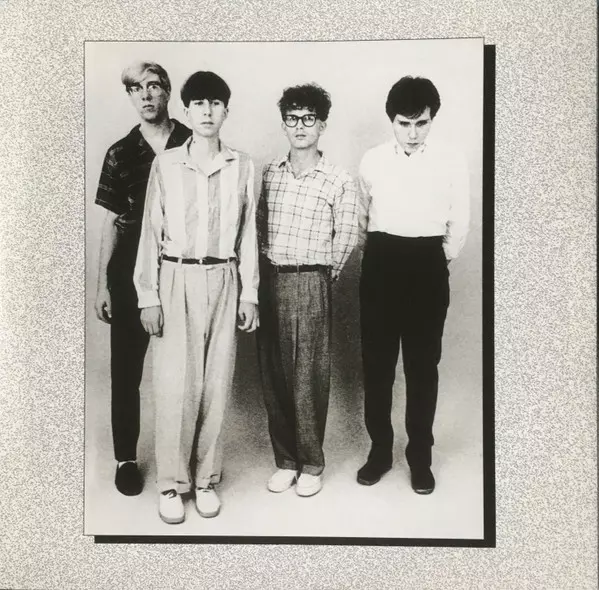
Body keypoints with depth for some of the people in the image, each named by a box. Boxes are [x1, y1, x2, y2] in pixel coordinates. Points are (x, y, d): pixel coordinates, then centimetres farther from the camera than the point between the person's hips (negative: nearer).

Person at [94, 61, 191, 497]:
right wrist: (102, 283, 4)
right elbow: (112, 221, 8)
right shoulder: (121, 153, 6)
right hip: (131, 272, 2)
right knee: (126, 369, 7)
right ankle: (126, 458, 21)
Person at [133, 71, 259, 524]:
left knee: (217, 383, 5)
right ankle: (172, 482, 15)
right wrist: (149, 295, -3)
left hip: (223, 282, 1)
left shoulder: (242, 166, 5)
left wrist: (250, 292, 2)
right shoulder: (165, 165, 2)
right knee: (176, 384, -2)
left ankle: (206, 478, 20)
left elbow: (248, 233, 6)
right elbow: (152, 232, 2)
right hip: (177, 280, -1)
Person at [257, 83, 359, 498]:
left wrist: (320, 277, 7)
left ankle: (312, 464, 18)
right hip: (270, 281, 4)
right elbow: (260, 227, 14)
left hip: (310, 285, -4)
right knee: (273, 374, 8)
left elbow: (346, 239, 1)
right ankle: (286, 458, 23)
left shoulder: (339, 181, -3)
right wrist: (269, 268, 9)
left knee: (309, 378, 1)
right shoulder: (270, 173, 9)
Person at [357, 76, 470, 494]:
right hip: (381, 262, 2)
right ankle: (380, 450, 22)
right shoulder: (372, 161, 3)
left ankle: (420, 456, 19)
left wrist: (442, 260, 11)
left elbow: (459, 223, 6)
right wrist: (380, 253, 12)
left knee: (423, 365, 5)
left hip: (428, 265, -1)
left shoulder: (452, 161, -1)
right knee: (377, 363, 6)